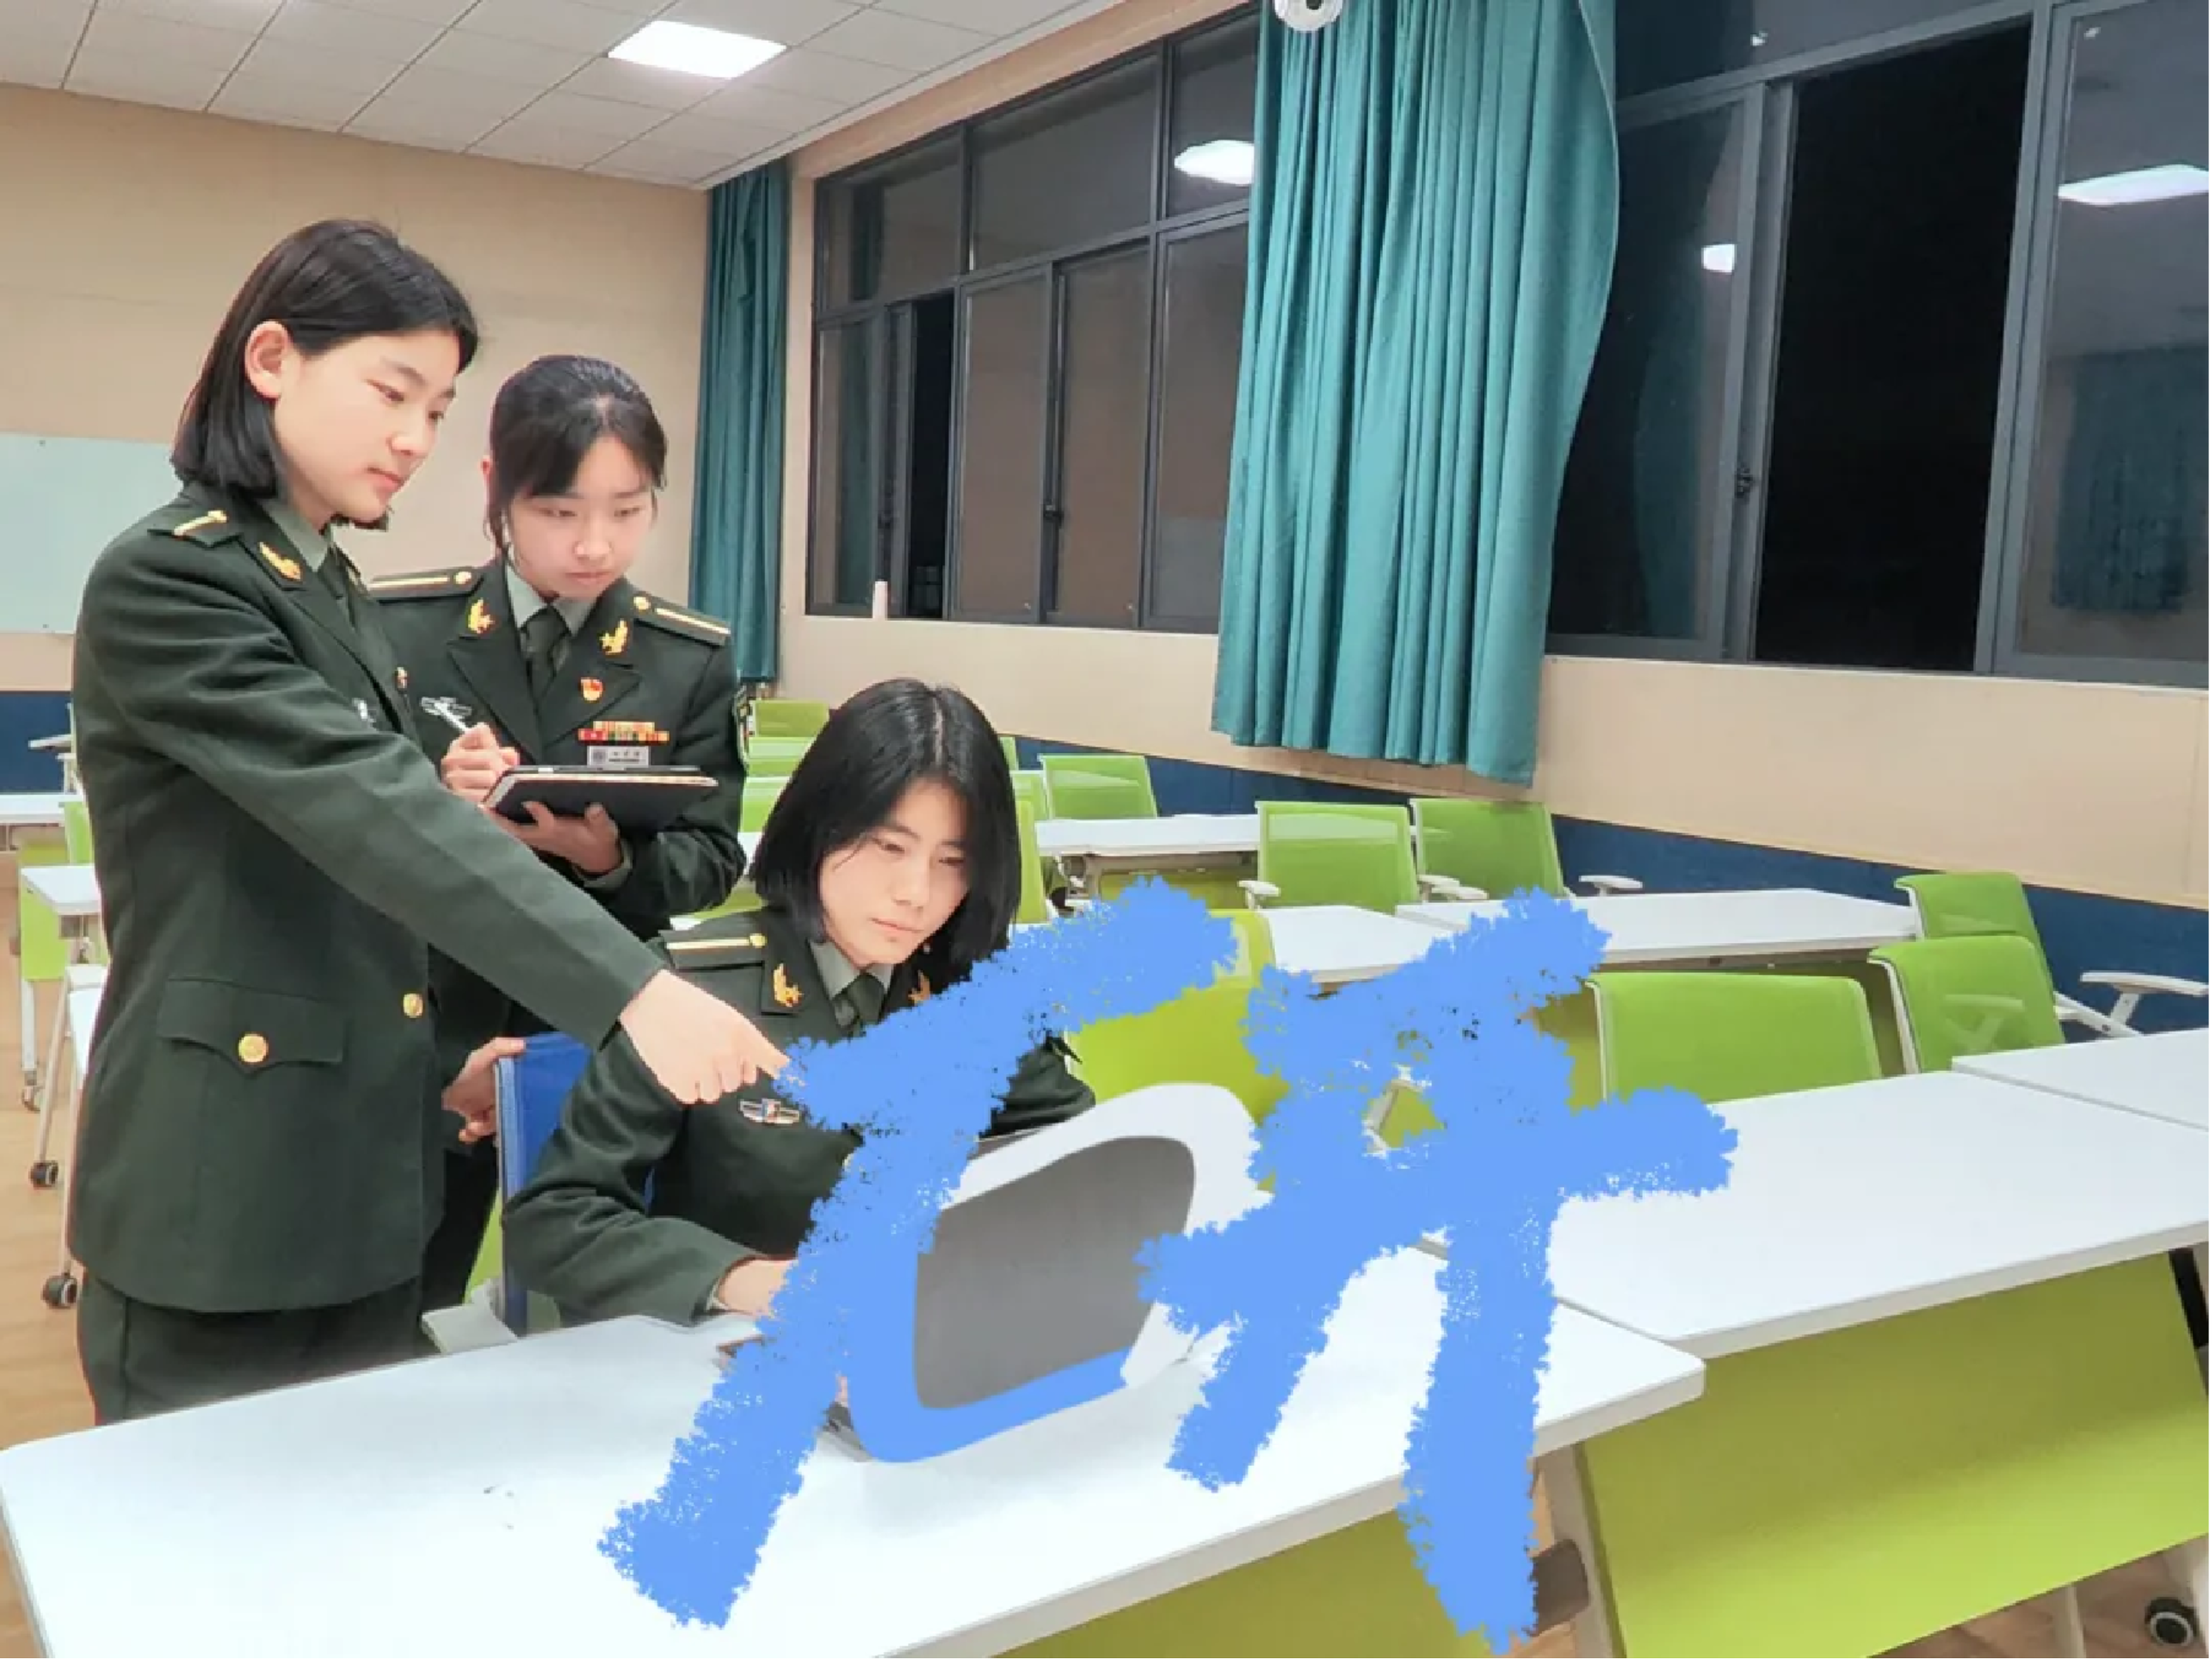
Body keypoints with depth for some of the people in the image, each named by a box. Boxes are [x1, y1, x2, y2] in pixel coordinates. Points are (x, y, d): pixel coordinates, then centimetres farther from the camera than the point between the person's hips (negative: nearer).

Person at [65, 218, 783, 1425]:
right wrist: (634, 989, -36)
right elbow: (367, 806, -29)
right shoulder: (162, 583, -16)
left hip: (360, 1170, 8)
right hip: (226, 1187, -8)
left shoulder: (334, 592, 12)